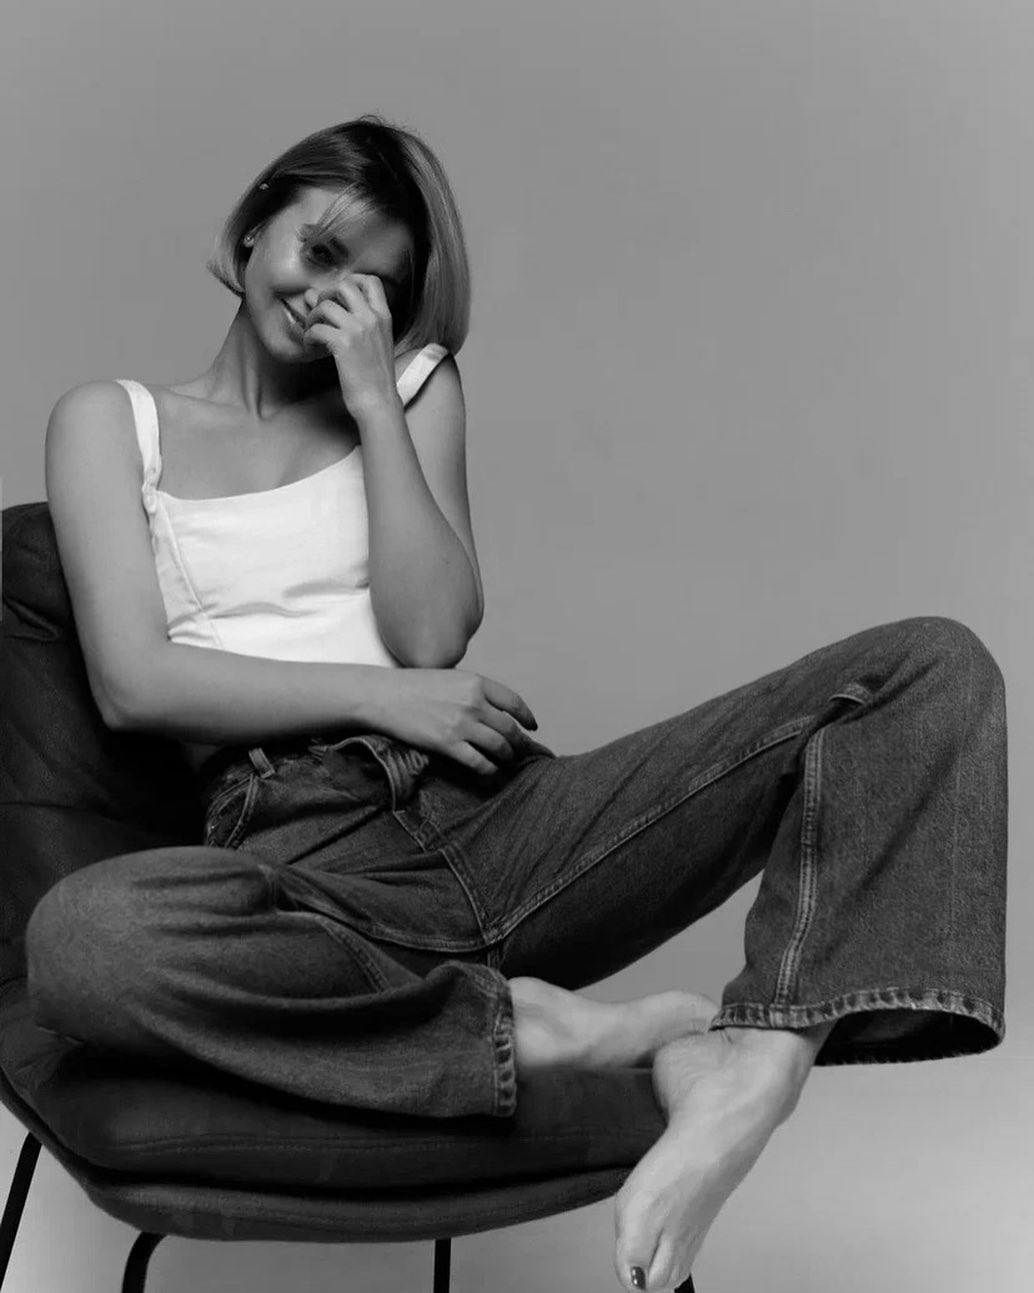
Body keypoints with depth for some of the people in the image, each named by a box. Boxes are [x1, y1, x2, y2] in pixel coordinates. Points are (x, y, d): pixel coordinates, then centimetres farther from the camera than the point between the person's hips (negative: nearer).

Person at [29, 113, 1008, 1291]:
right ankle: (549, 1029, -24)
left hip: (498, 815, 3)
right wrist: (385, 697, -4)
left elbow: (435, 634, 3)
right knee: (79, 937, -40)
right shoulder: (111, 421, 14)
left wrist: (375, 401, 1)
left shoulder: (413, 387, 19)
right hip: (304, 856, -2)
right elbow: (134, 682, -1)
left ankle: (753, 1069, -34)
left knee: (934, 664, -12)